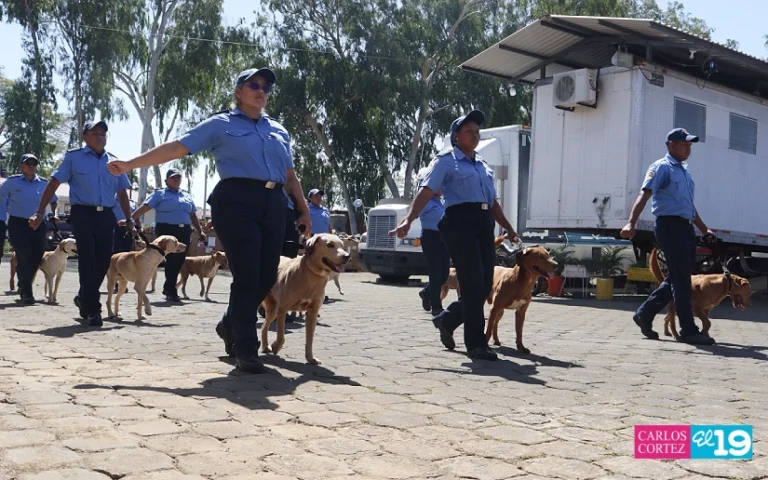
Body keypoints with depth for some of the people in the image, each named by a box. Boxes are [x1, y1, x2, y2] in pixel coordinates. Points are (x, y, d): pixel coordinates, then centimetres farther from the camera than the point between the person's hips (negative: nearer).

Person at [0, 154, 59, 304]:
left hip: (38, 225, 3)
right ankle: (26, 293, -3)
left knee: (36, 258, 6)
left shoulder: (44, 183, 8)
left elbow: (54, 200, 22)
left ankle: (23, 286, 30)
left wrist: (54, 214, 6)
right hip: (18, 224, -3)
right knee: (24, 258, -9)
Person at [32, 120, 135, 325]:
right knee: (87, 261, -6)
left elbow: (122, 193, 17)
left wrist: (129, 220, 12)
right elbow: (54, 183, 0)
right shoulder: (74, 157, 2)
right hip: (83, 214, -4)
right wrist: (39, 212, -7)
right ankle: (92, 310, -2)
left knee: (103, 261, 8)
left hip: (106, 216, 4)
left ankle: (84, 298, 31)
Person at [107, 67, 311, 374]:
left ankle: (230, 325, 29)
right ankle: (246, 350, -2)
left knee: (267, 276, 3)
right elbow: (176, 148, 3)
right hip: (237, 201, -5)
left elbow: (290, 175, 25)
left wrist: (304, 210, 18)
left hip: (273, 205, 5)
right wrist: (130, 165, -4)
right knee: (247, 275, -11)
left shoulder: (278, 130, 23)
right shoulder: (221, 125, 9)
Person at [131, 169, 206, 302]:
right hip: (167, 230, -5)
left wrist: (200, 231, 16)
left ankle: (168, 288, 24)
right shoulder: (160, 194, 4)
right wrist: (134, 218, -19)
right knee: (172, 259, -10)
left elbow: (193, 216, 23)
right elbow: (144, 208, -5)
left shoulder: (187, 196, 20)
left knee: (179, 261, 7)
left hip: (184, 232, 6)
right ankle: (171, 291, -5)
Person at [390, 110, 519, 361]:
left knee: (484, 286, 5)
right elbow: (426, 191, -10)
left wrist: (508, 228, 25)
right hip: (460, 220, -7)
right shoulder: (446, 160, 2)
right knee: (473, 283, -8)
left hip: (484, 222, 7)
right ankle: (476, 343, 1)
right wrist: (408, 220, -23)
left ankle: (446, 320, 27)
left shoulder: (482, 164, 23)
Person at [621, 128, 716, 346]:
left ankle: (645, 314, 20)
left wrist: (704, 229, 30)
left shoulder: (684, 171, 21)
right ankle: (688, 331, -2)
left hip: (685, 227, 9)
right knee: (681, 278, -7)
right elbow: (644, 194, -16)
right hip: (669, 225, -9)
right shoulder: (662, 167, -4)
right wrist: (632, 223, -29)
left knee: (679, 277, 11)